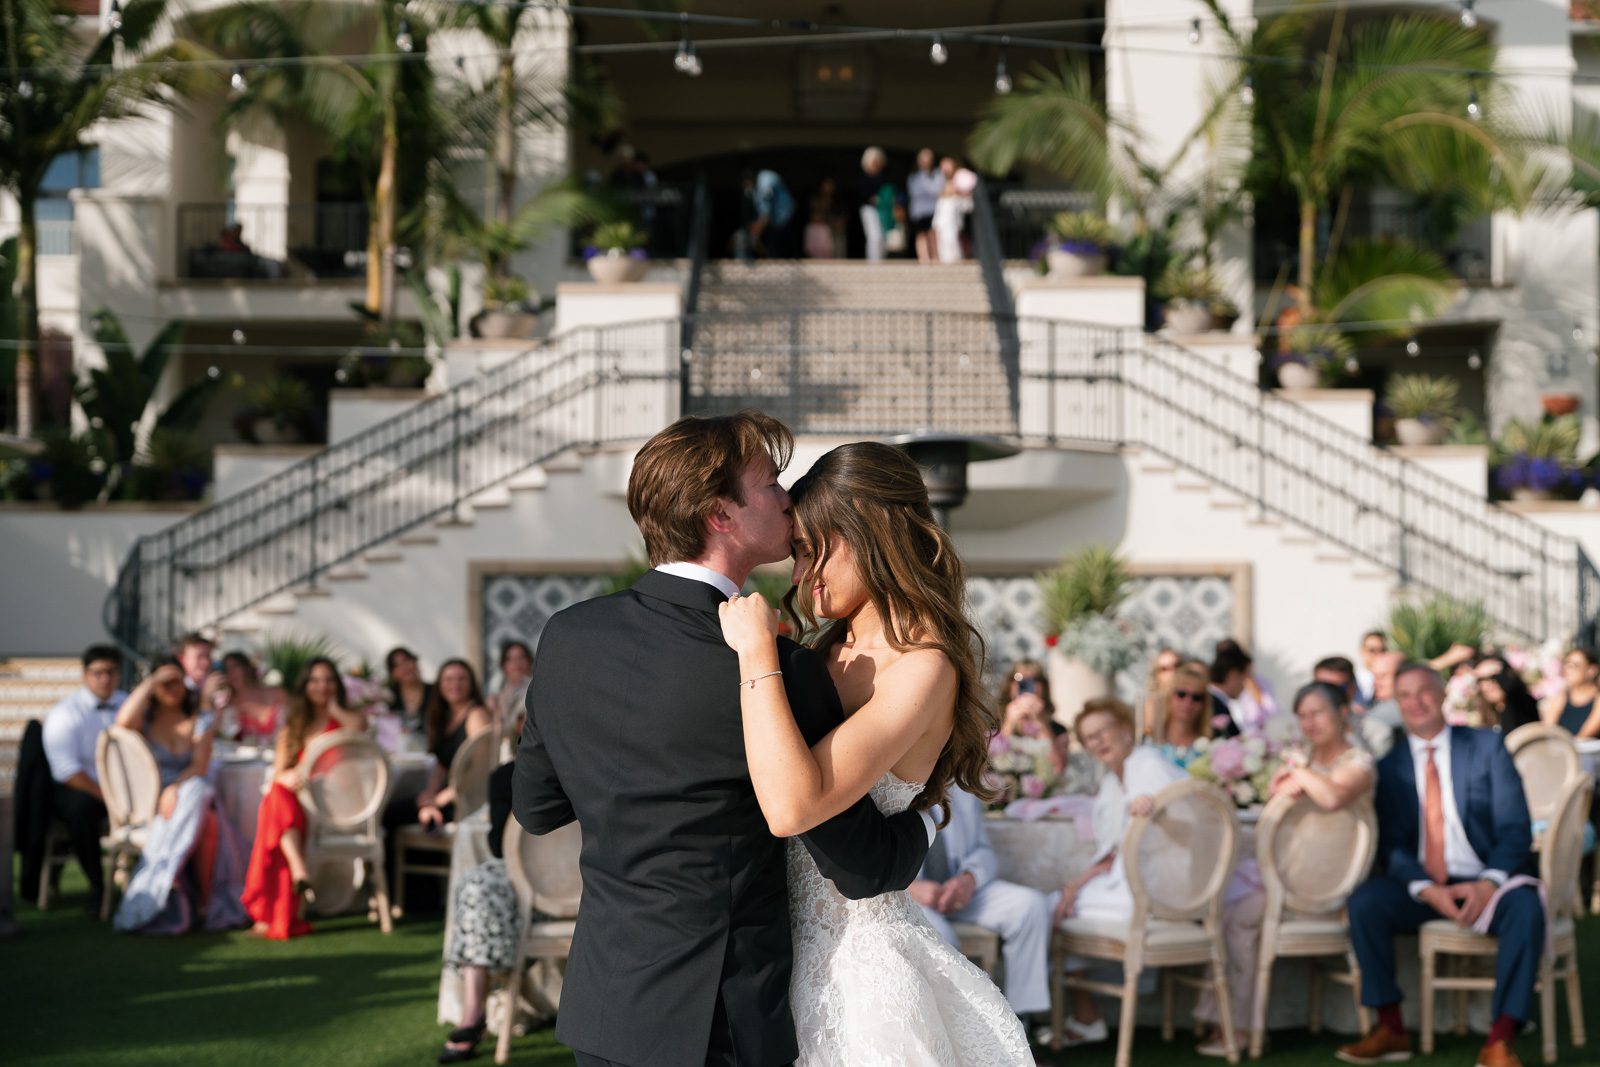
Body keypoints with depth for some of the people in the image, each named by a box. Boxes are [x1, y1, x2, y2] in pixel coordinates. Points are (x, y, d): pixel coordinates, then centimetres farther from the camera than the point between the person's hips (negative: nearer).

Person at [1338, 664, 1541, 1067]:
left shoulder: (1486, 747, 3)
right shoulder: (1389, 764, 8)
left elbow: (1515, 829, -3)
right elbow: (1391, 845, 1)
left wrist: (1489, 884, -20)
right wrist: (1427, 890, -18)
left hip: (1485, 884, -2)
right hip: (1422, 887, 2)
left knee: (1526, 908, -34)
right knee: (1364, 901, -26)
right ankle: (1390, 1030, -16)